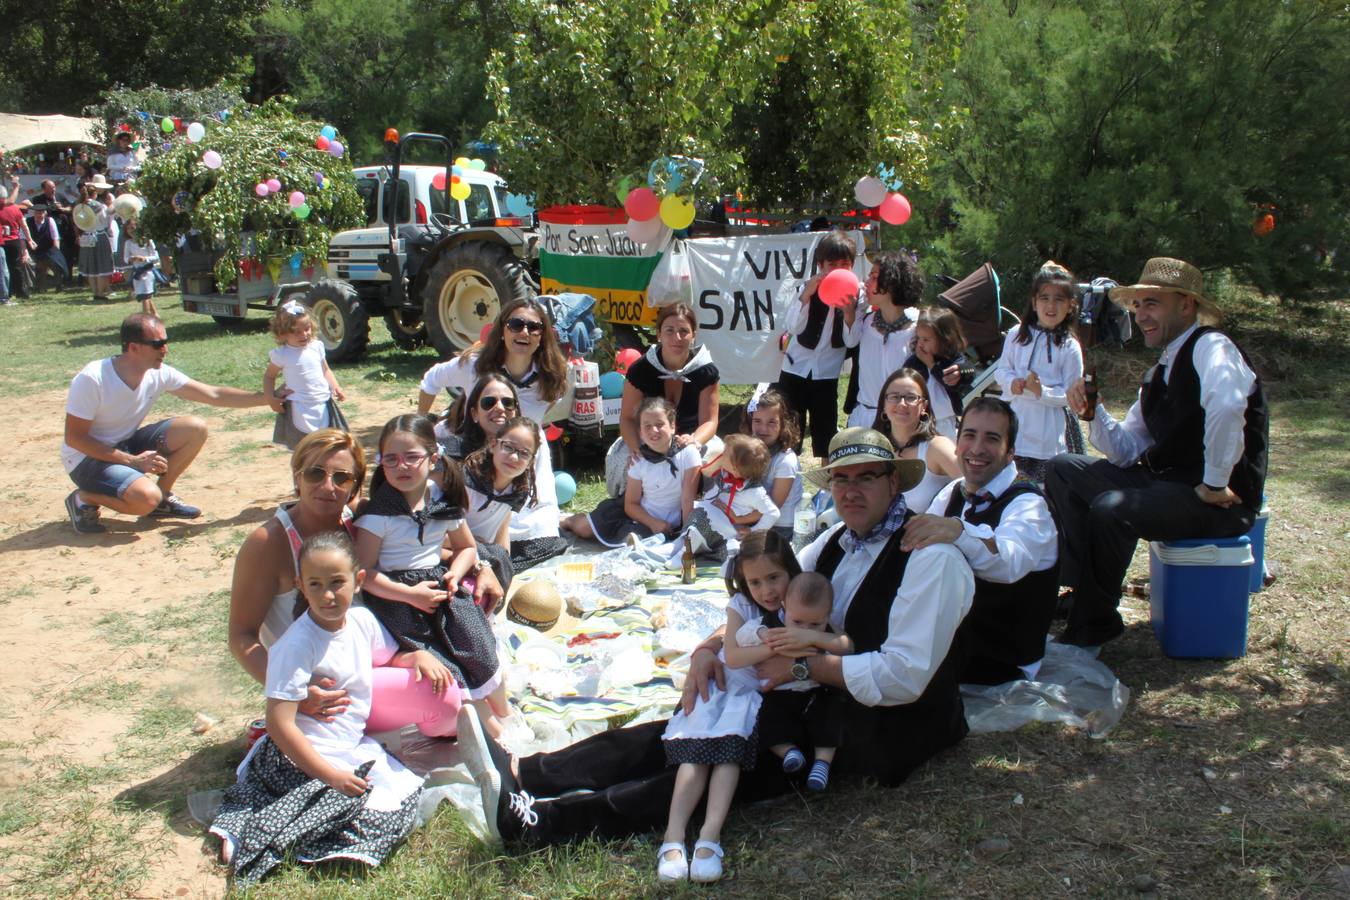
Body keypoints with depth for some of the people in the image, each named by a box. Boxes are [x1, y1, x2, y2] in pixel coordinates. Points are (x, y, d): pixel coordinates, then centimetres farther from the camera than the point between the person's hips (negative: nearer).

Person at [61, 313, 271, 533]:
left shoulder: (159, 374, -10)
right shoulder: (92, 379, -26)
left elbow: (214, 395, -7)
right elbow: (74, 438, -21)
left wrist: (266, 398, -14)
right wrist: (132, 461, -26)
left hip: (126, 445, 6)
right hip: (87, 457, -6)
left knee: (195, 429, -11)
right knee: (146, 498, -32)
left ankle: (163, 497, 5)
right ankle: (84, 499, -3)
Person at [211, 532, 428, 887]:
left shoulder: (362, 620, 0)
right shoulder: (298, 645, -22)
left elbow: (390, 657, 22)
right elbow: (280, 724, -24)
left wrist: (418, 655, -1)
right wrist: (332, 775, -23)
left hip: (354, 747, 9)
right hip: (305, 756, -9)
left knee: (406, 792, -1)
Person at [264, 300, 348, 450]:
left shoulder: (317, 346, 3)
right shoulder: (281, 355, -7)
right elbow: (269, 376, 6)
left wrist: (335, 386, -1)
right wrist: (271, 398, -7)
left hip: (323, 404, 4)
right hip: (300, 409, -4)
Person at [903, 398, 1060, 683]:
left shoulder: (1026, 505, -19)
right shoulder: (953, 493, 6)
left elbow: (1010, 562, -42)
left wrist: (958, 531, -61)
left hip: (1001, 666, -7)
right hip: (952, 633, 7)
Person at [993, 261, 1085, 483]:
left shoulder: (1069, 347, -7)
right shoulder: (1017, 335, 1)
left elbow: (1070, 395, -6)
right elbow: (1001, 370, 9)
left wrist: (1042, 391, -22)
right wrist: (1012, 382, -12)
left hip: (1046, 433, -3)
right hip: (1011, 424, 3)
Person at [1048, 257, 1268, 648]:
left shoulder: (1211, 347, -13)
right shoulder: (1162, 371, 15)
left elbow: (1226, 406, -37)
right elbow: (1127, 451, 15)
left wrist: (1214, 485, -29)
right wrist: (1094, 413, -2)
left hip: (1219, 501, -9)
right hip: (1164, 482, 10)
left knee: (1111, 508, -30)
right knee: (1064, 469, 5)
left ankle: (1095, 622, -7)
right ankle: (1080, 590, 0)